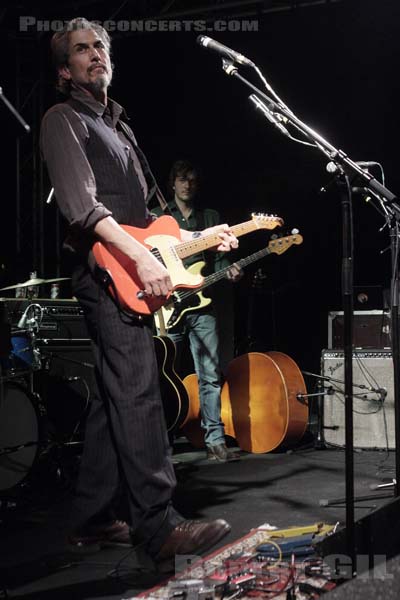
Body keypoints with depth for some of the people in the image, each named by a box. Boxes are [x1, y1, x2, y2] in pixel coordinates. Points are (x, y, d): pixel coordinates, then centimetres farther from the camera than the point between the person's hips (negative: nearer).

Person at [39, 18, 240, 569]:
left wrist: (198, 236, 16)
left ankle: (92, 520, 16)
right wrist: (142, 258, -25)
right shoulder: (64, 121, -1)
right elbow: (81, 206, -16)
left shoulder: (118, 126, 26)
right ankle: (160, 527, -13)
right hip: (107, 274, -9)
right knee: (137, 396, -14)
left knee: (116, 399, 9)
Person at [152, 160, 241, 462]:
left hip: (202, 305, 1)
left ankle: (215, 441, -2)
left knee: (211, 375, -4)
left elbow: (218, 257, 13)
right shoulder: (156, 217, 9)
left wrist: (229, 270, -8)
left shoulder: (211, 217, 15)